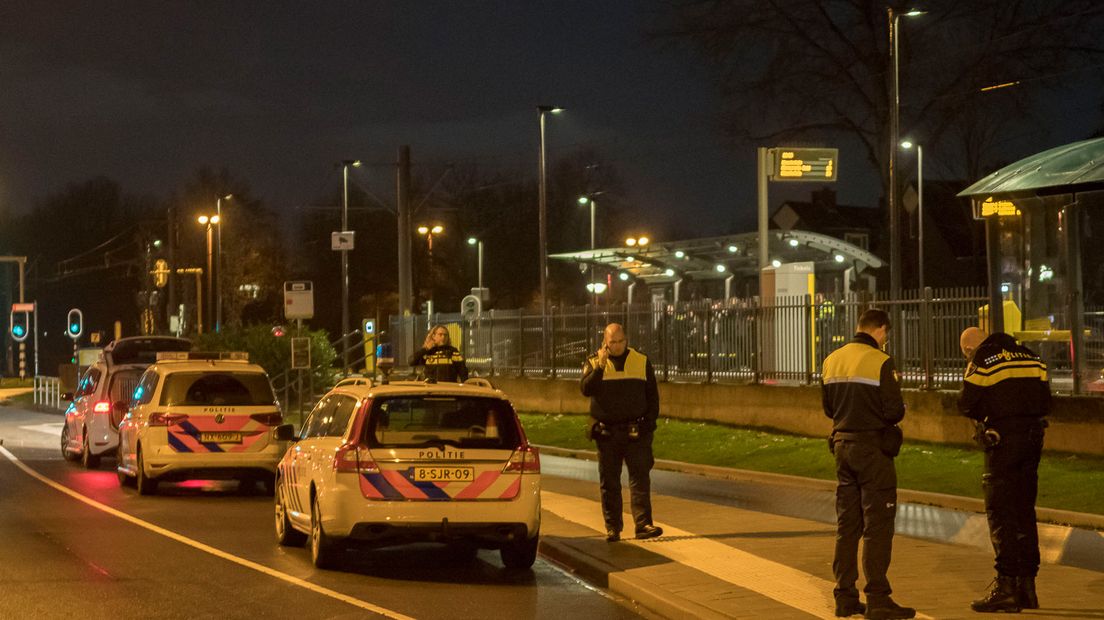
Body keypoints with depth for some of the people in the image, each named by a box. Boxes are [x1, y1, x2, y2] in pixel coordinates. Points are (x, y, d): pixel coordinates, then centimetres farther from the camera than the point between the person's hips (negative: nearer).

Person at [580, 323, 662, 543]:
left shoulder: (642, 361, 8)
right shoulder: (593, 363, 5)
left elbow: (652, 395, 11)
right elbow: (585, 389, -11)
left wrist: (650, 422, 1)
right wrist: (599, 367, -21)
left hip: (635, 432, 0)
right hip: (606, 432, 0)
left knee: (640, 478, -8)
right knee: (609, 483, 4)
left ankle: (643, 524, -12)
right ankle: (612, 528, 9)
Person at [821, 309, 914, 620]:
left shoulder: (832, 360, 9)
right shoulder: (879, 362, -14)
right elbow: (894, 412, -17)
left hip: (842, 445, 7)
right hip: (872, 447, -7)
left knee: (846, 524, 12)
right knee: (878, 524, -3)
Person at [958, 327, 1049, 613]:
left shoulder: (982, 361, -6)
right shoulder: (1031, 357, 14)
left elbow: (966, 404, -7)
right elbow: (1045, 403, 13)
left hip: (1003, 442, -7)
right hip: (1033, 438, 7)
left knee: (1000, 514, -4)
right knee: (1025, 513, 13)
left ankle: (1006, 586, -8)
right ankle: (1027, 584, 15)